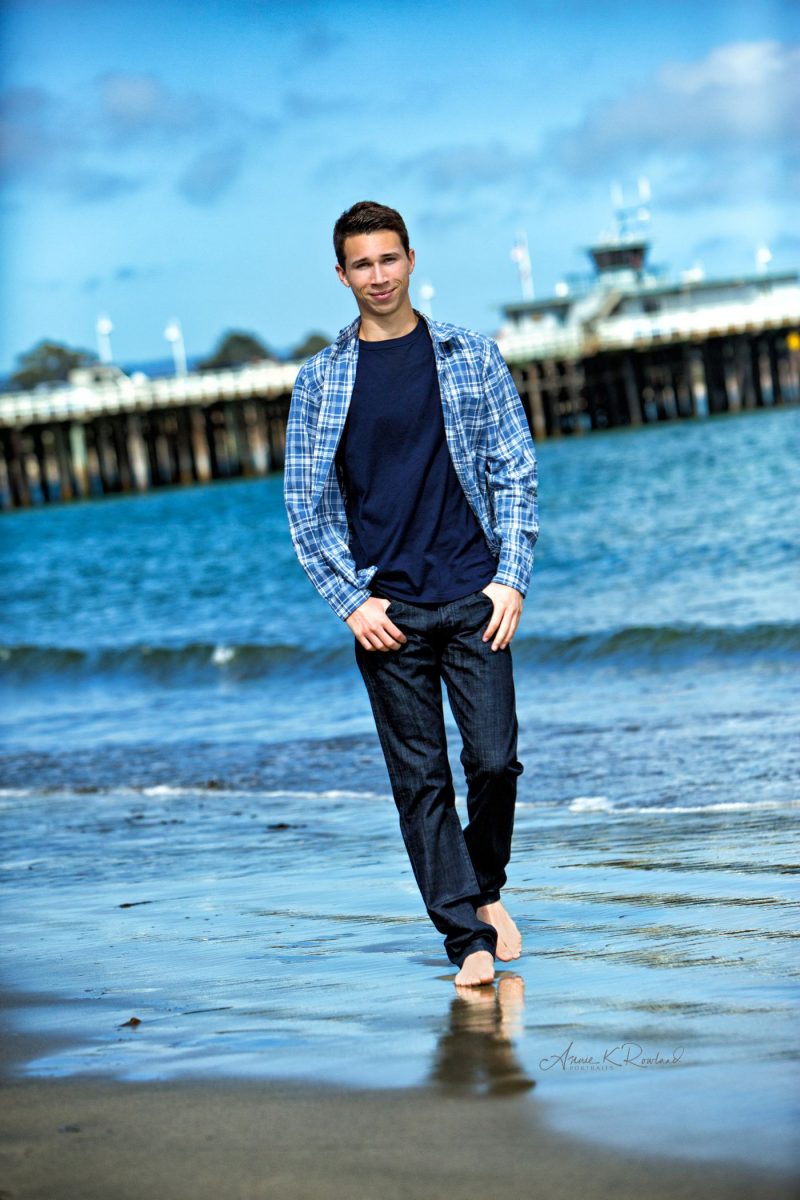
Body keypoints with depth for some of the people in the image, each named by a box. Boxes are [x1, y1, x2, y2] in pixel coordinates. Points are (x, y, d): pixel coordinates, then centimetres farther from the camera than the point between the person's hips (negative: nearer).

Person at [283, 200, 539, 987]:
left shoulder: (472, 359, 7)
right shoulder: (320, 381, 6)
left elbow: (515, 472, 7)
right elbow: (305, 503, 6)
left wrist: (511, 578, -4)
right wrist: (350, 600, -4)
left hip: (472, 597, 0)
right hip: (383, 611, 0)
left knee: (494, 758, -6)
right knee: (418, 780, -1)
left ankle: (486, 888, 21)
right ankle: (468, 938, 5)